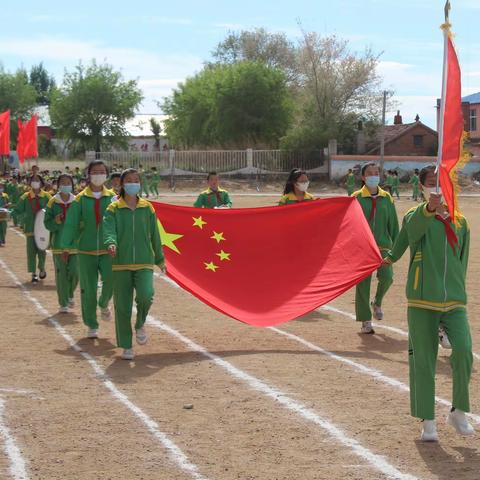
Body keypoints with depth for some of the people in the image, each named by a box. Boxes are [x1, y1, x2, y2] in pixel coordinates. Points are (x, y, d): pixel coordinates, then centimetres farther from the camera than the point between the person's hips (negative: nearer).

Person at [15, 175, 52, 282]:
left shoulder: (46, 196, 1)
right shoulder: (25, 197, 1)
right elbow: (18, 211, -1)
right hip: (30, 228, 0)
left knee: (41, 250, 5)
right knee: (31, 251, -1)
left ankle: (42, 269, 30)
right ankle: (33, 274, 4)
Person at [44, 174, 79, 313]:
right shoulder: (53, 203, 1)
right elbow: (47, 224, 2)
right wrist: (56, 222, -18)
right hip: (58, 243, -1)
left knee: (74, 272, -4)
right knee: (61, 274, -1)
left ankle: (70, 295, 26)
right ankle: (63, 304, 9)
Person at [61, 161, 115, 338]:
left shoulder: (112, 197, 2)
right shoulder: (80, 199, 0)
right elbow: (71, 224, -6)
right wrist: (67, 244, -17)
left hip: (107, 250, 0)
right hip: (86, 251, 0)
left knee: (111, 280, -17)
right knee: (88, 289, 2)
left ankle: (104, 304, 17)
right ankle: (91, 326, 17)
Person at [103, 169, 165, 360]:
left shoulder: (147, 208, 8)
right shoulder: (114, 209, 2)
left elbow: (154, 235, 15)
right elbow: (109, 229, -12)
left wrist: (160, 259, 21)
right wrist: (111, 243, -34)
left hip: (144, 262, 1)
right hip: (121, 264, 0)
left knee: (146, 295, -24)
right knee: (122, 306, 0)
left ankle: (140, 324, 7)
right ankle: (126, 346, 14)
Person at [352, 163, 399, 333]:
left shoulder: (386, 198, 8)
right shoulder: (356, 198, 1)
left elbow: (393, 223, 12)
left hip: (383, 245, 2)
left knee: (387, 277, -16)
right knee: (363, 283, -1)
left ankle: (377, 303, 16)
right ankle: (365, 321, 9)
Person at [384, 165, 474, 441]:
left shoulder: (461, 223, 12)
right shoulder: (416, 217, -1)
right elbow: (415, 226, -28)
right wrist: (431, 207, -49)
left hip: (454, 303, 2)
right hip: (422, 303, -2)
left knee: (463, 351, -15)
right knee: (423, 361, 1)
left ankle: (459, 412, 2)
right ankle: (428, 421, 13)